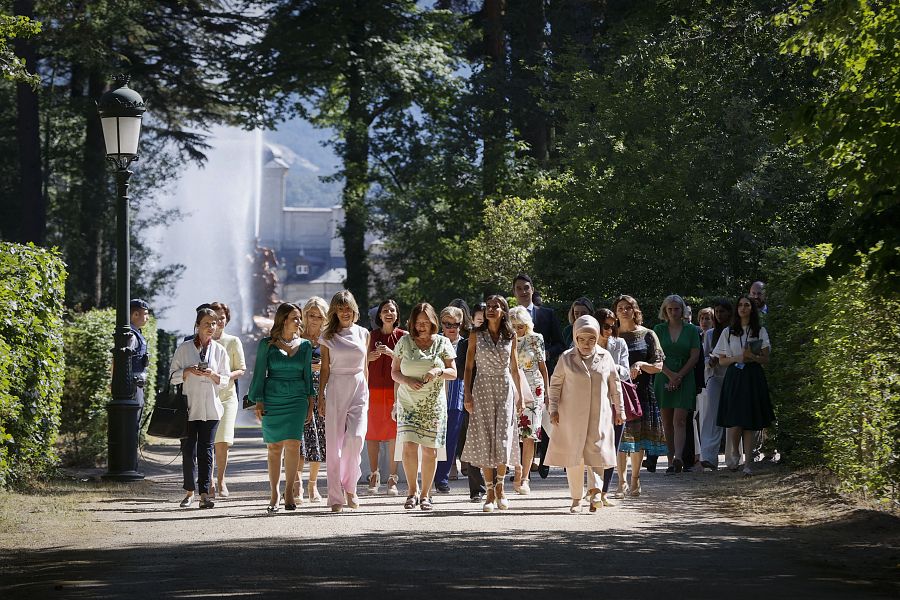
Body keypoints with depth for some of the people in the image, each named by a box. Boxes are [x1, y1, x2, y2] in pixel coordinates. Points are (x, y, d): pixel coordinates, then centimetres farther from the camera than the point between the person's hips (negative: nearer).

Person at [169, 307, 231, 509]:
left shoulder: (219, 351, 8)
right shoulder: (184, 348, 4)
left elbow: (225, 381, 10)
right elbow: (173, 376, 5)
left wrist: (212, 375, -10)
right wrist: (188, 371, -13)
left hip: (211, 409, 1)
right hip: (189, 407, -1)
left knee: (206, 450, -3)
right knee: (188, 450, 0)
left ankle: (204, 494, -5)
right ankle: (190, 491, 13)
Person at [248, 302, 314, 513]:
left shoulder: (305, 346, 9)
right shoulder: (267, 344, 3)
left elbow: (308, 375, 14)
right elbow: (260, 373, 4)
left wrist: (310, 403, 10)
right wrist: (259, 401, -3)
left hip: (297, 399, 1)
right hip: (272, 398, -1)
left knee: (293, 444, -9)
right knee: (274, 446, 1)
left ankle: (289, 491, -2)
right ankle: (274, 494, 6)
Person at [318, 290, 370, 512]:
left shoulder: (363, 333, 10)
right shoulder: (328, 337, 6)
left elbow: (365, 367, 15)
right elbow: (325, 369, 6)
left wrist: (365, 392, 11)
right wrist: (321, 397, 0)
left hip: (358, 388, 1)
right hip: (335, 388, -1)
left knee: (355, 437, -17)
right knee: (334, 443, -2)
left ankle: (350, 486, 3)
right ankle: (336, 496, 2)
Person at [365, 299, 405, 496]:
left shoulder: (403, 336, 4)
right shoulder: (372, 335, 10)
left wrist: (391, 353, -16)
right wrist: (370, 357, -7)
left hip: (395, 389, -2)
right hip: (374, 389, 2)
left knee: (393, 434, -4)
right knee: (373, 433, 0)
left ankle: (393, 479, -1)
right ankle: (374, 476, 10)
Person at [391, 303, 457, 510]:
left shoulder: (442, 343, 4)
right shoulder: (405, 342, 4)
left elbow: (453, 373, 4)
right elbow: (394, 371, 7)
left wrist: (438, 371, -16)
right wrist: (407, 380, -13)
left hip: (433, 405, 0)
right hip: (408, 403, 0)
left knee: (430, 450, -1)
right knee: (409, 446, -13)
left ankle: (425, 494, 12)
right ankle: (413, 490, 4)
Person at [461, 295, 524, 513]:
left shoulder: (510, 336, 7)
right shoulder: (477, 335, 3)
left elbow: (514, 368, 13)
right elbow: (468, 366, 3)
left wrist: (519, 395, 11)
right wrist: (467, 394, -5)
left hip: (505, 388, 1)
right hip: (482, 387, -1)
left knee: (503, 438, -7)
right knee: (485, 439, -3)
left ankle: (500, 487, 10)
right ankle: (490, 492, 2)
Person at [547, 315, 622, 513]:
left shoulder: (605, 357, 4)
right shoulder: (567, 358, 1)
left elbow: (614, 385, 11)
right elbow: (555, 383, 5)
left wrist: (619, 409, 11)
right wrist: (554, 409, -1)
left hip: (599, 415, 0)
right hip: (572, 416, 0)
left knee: (597, 452, -8)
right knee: (573, 455, 3)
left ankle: (595, 491, -10)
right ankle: (576, 498, 10)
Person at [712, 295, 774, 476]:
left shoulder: (760, 331, 10)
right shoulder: (728, 332, 11)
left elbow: (766, 359, 6)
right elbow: (722, 360, 10)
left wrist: (753, 357, -14)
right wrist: (736, 358, -9)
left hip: (753, 378, 0)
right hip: (734, 377, 0)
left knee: (750, 422, -4)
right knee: (735, 421, -11)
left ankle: (748, 463, -2)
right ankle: (734, 453, 13)